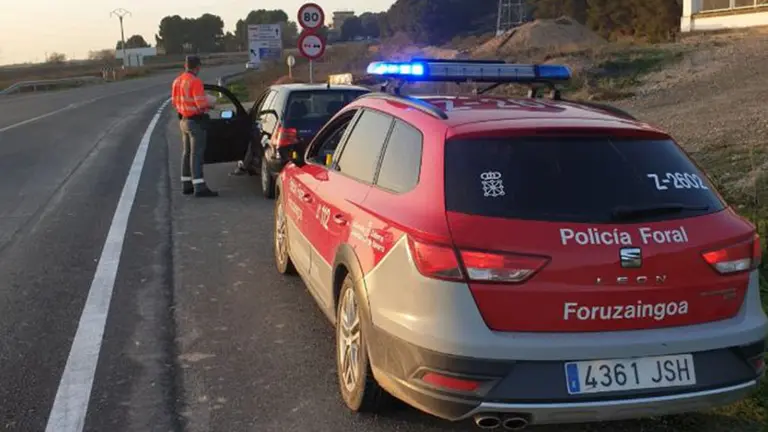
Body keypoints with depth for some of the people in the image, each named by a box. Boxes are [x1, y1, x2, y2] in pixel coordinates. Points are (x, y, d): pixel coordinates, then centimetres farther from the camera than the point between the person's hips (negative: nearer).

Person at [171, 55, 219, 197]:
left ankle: (186, 185, 22)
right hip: (196, 121, -9)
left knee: (187, 152, 15)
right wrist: (209, 105, -4)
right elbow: (202, 104, -23)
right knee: (197, 154, -9)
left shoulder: (177, 81, 8)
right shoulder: (195, 81, -19)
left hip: (184, 120, 9)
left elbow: (175, 102, 15)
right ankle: (199, 187, -10)